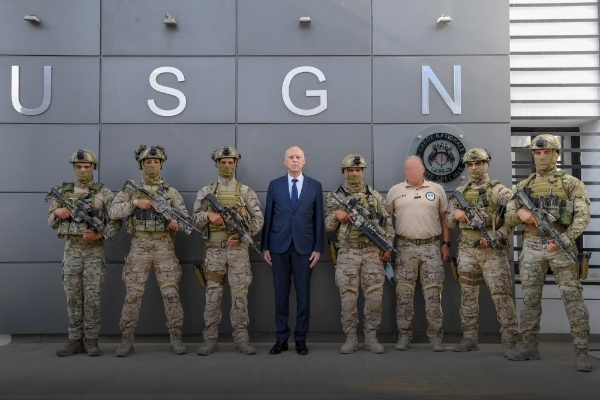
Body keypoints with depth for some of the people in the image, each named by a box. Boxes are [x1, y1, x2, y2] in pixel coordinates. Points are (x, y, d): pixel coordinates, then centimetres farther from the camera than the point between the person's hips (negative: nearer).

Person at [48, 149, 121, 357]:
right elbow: (51, 221, 13)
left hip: (94, 250, -3)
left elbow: (116, 221, -3)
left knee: (92, 297, 0)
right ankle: (75, 340, 14)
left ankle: (91, 340, 8)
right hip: (71, 249, 3)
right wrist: (57, 211, -9)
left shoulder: (104, 192, -1)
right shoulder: (62, 191, 8)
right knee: (72, 297, 6)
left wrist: (100, 234, -18)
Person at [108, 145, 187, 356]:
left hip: (165, 246, 0)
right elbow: (112, 212, -3)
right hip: (139, 246, 0)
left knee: (171, 293, 1)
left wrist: (177, 222, -20)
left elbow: (184, 214, 3)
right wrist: (135, 203, -16)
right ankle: (127, 339, 11)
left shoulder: (170, 191, 7)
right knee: (132, 294, 2)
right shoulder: (131, 189, 5)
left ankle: (176, 337, 9)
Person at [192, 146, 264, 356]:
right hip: (214, 250, 1)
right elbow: (195, 219, 5)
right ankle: (210, 339, 13)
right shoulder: (206, 192, 8)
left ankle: (241, 339, 10)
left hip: (238, 249, -1)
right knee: (212, 295, 5)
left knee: (240, 295, 2)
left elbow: (258, 218, 0)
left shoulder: (245, 192, 4)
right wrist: (208, 214, -15)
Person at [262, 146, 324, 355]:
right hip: (279, 245, 0)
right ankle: (282, 338, 15)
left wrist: (318, 248, -2)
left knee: (303, 293, 4)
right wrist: (265, 246, 2)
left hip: (304, 246, 0)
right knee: (281, 293, 5)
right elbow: (268, 217, 6)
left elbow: (318, 219, 4)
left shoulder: (315, 186, 5)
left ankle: (301, 338, 15)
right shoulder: (274, 185, 6)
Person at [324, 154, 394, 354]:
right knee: (348, 297, 0)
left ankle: (371, 337, 14)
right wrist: (335, 215, -16)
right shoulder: (335, 197, 5)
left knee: (374, 296, 2)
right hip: (347, 253, -1)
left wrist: (388, 247, 2)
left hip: (373, 252, 1)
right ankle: (351, 338, 11)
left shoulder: (375, 195, 9)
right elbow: (327, 227, 5)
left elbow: (387, 223, 10)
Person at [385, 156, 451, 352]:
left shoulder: (436, 190, 6)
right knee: (404, 292, 3)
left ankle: (435, 335, 11)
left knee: (433, 293, 3)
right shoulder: (395, 191, 5)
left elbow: (444, 218, 9)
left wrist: (446, 244, 3)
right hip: (405, 247, 0)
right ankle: (404, 334, 13)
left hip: (432, 247, 0)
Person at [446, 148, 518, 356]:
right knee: (468, 295, 9)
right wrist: (455, 214, -7)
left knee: (501, 295, -4)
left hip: (493, 250, -4)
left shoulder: (500, 191, -2)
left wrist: (494, 236, -17)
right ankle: (470, 338, 17)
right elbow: (449, 221, 15)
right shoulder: (459, 192, 11)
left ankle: (509, 341, 3)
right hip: (466, 251, 5)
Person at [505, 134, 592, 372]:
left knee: (572, 298, -3)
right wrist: (520, 212, -13)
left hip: (561, 246, -3)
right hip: (531, 248, 4)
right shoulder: (523, 186, 11)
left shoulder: (571, 183, 1)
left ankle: (581, 351, 4)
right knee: (530, 299, 8)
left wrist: (564, 240, -20)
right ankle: (529, 346, 18)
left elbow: (582, 216, -8)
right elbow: (508, 217, 10)